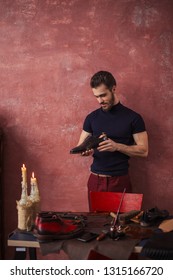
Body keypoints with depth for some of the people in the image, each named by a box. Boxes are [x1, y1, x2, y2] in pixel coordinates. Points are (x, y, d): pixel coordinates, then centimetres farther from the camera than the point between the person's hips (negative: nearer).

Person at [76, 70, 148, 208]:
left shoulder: (133, 118, -4)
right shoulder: (92, 118, 4)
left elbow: (144, 150, -5)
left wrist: (117, 146, -19)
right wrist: (85, 150, -15)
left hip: (120, 180, -2)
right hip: (96, 180, 2)